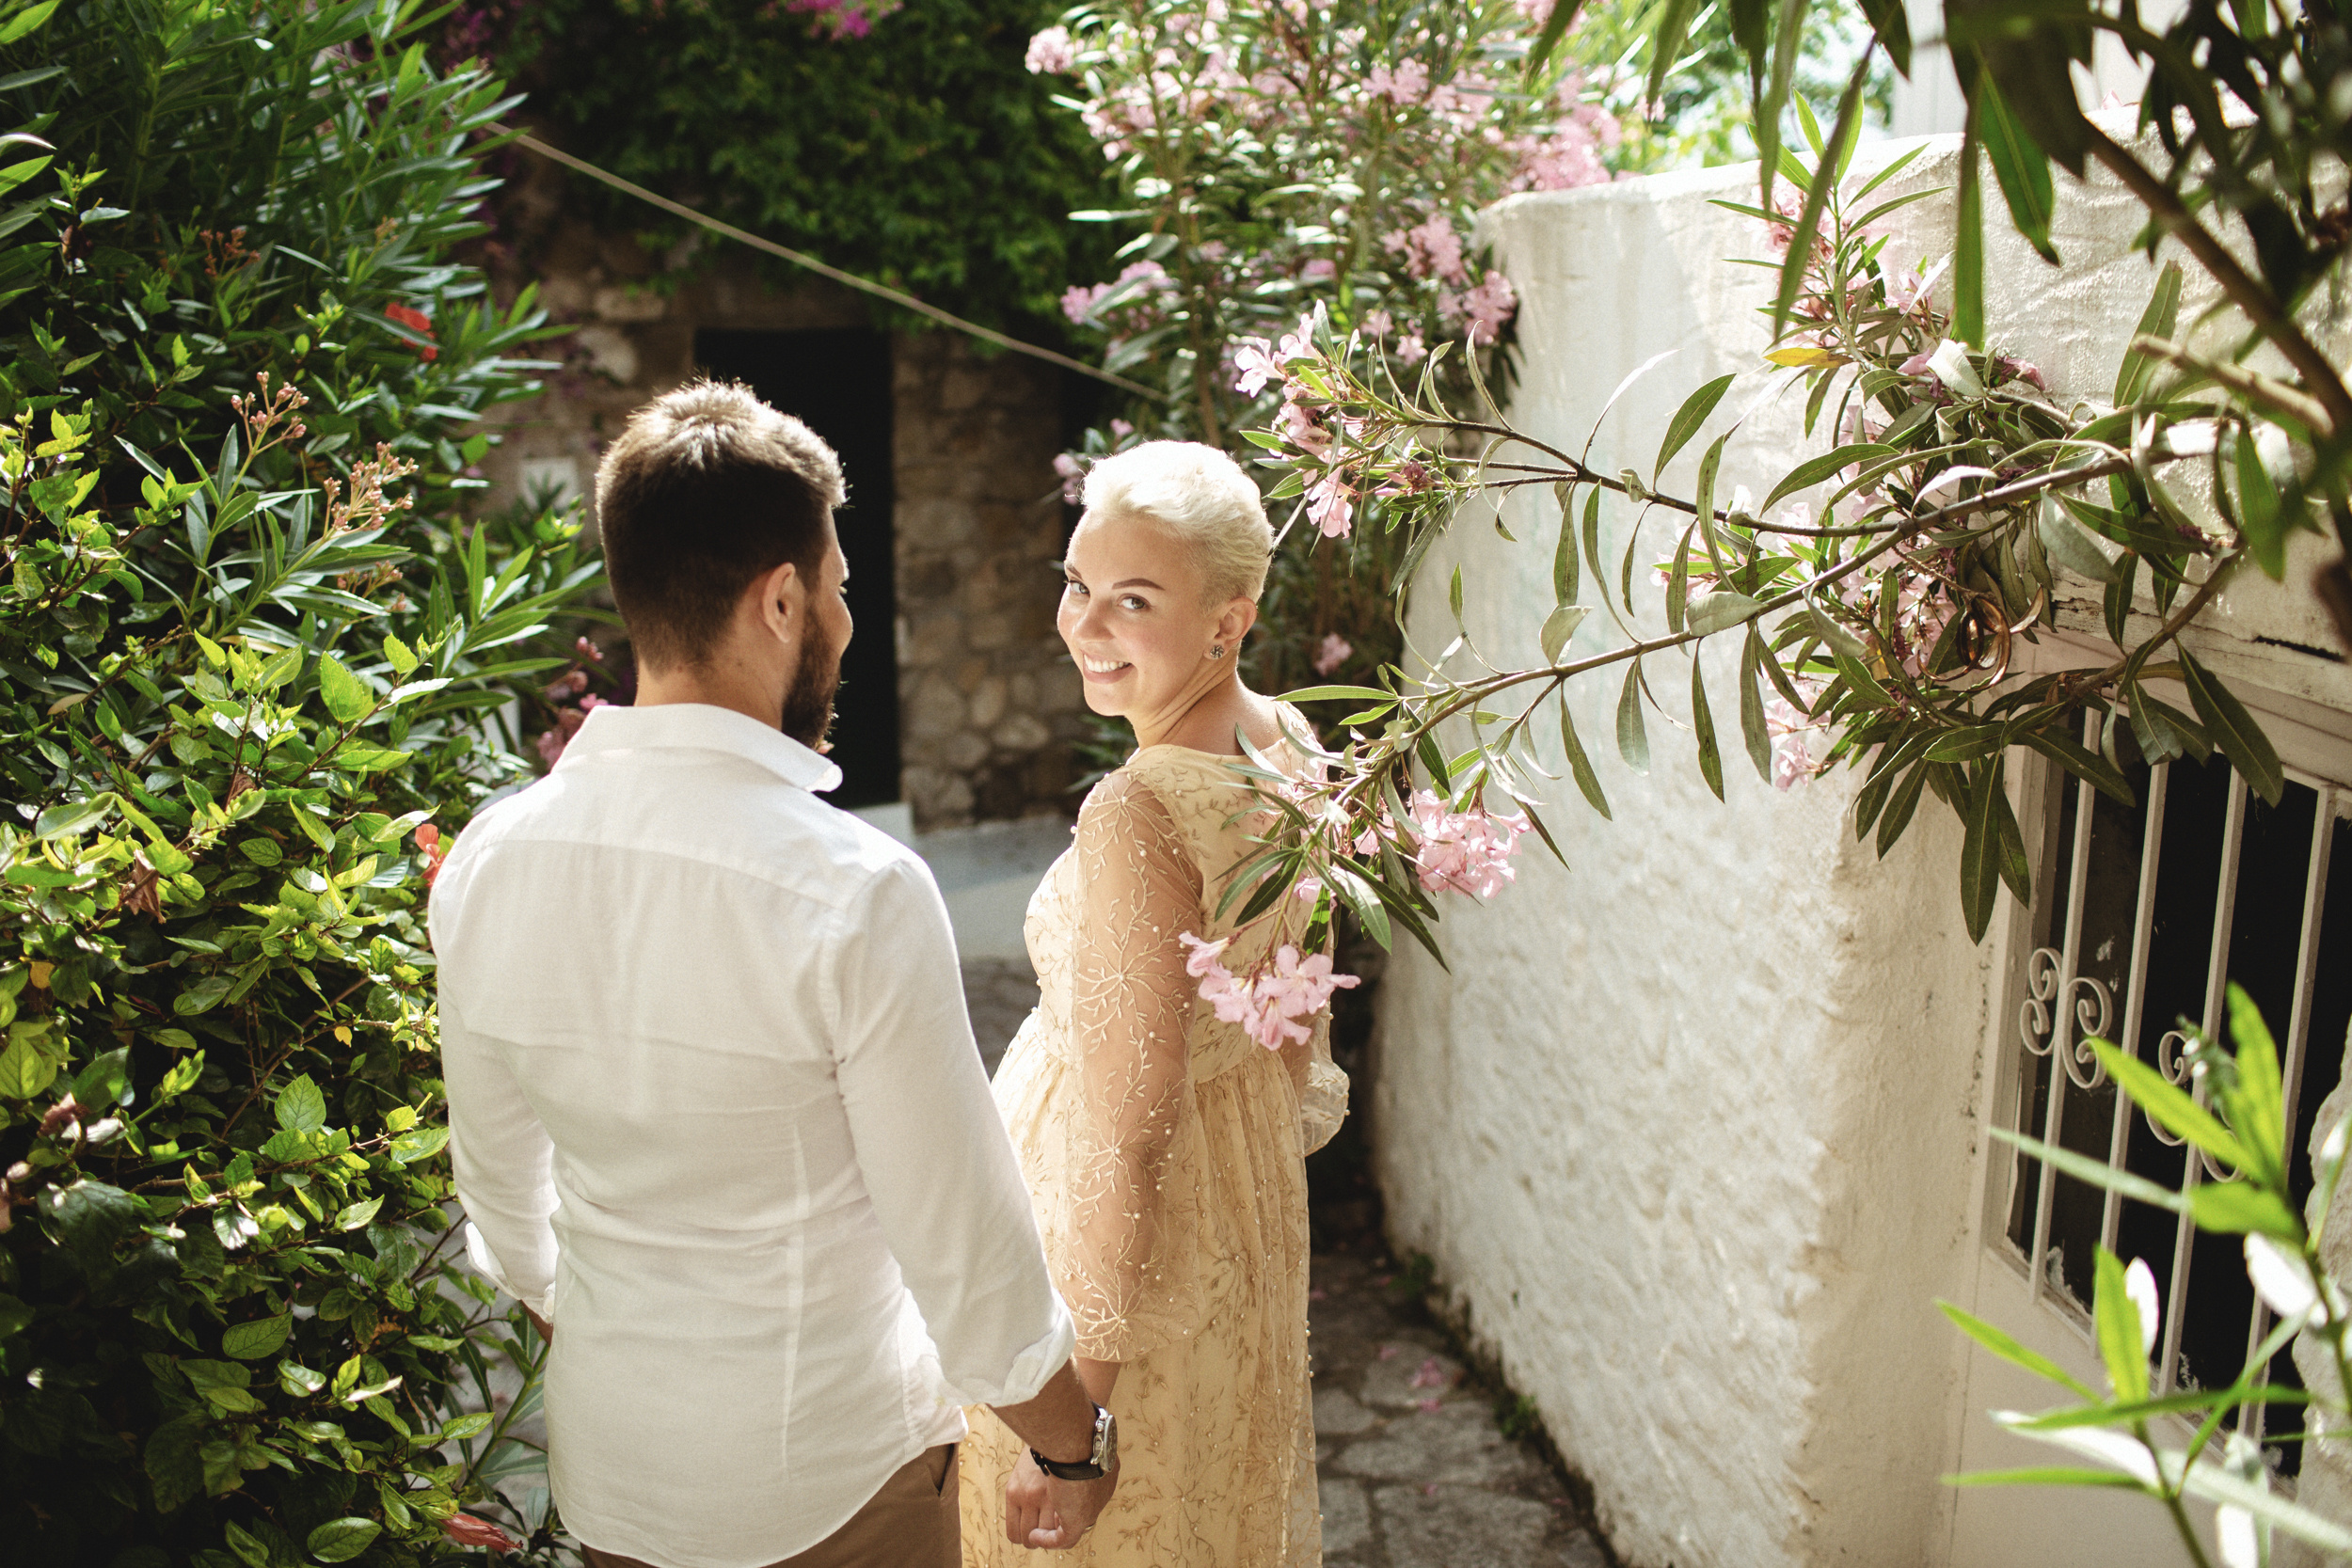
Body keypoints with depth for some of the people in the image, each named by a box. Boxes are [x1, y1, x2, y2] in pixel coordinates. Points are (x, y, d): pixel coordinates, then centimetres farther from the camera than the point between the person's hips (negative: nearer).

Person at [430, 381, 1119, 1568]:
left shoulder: (487, 861, -10)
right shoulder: (857, 892, -27)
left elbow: (502, 1197, 4)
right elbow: (966, 1253, -20)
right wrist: (1076, 1447, -3)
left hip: (607, 1468, 5)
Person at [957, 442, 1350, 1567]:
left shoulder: (1138, 818, -32)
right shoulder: (1287, 742, -5)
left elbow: (1126, 1131, -28)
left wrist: (1079, 1359, -20)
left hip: (1123, 1219, -8)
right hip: (1253, 1185, 8)